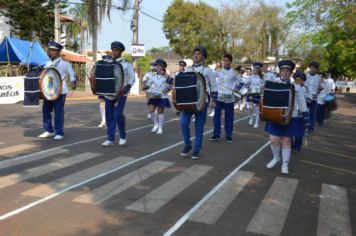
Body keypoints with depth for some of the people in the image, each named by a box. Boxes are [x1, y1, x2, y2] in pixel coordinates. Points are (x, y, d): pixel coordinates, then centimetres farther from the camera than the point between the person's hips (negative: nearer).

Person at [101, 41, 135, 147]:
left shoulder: (126, 64, -2)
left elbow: (132, 79, -6)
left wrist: (125, 89, -20)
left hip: (121, 94, -5)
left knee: (118, 115, -15)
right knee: (109, 116, 5)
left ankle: (123, 136, 5)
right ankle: (110, 139, 13)